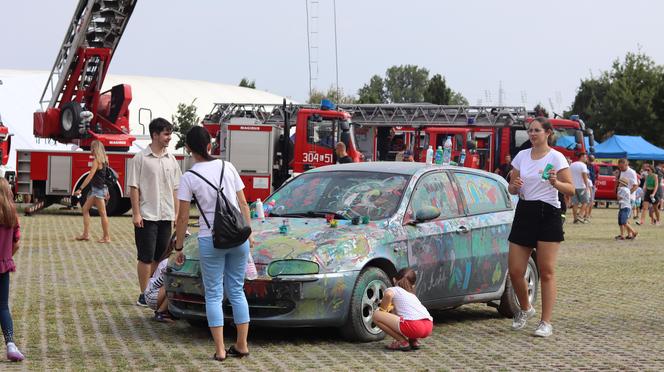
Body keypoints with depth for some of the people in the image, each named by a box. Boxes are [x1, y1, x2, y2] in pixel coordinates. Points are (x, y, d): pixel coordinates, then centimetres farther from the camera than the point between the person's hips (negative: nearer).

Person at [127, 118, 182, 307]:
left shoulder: (171, 160, 11)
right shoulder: (140, 158, -5)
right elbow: (134, 187, -7)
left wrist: (176, 213, 9)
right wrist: (136, 213, -12)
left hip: (166, 217, 5)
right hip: (147, 216, -5)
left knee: (160, 257, 10)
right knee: (146, 257, -1)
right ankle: (144, 295, 4)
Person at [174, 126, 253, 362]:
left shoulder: (189, 178, -6)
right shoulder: (228, 167, 2)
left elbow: (183, 218, -5)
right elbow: (243, 205, 6)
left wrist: (179, 248, 5)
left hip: (211, 240, -3)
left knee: (213, 294, 7)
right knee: (236, 291, 14)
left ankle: (220, 349, 2)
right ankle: (242, 345, 15)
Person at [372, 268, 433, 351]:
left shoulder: (393, 290, 13)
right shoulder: (412, 295, 34)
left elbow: (388, 294, -12)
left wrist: (382, 309, 4)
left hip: (414, 325, -8)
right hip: (429, 327, 8)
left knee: (376, 315, 3)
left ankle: (402, 342, 2)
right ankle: (414, 341, 16)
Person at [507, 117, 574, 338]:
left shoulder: (556, 157, -4)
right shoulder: (522, 156, 11)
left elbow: (571, 189, -8)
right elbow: (512, 189, 15)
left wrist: (556, 183, -27)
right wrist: (514, 186, -8)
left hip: (548, 214, -5)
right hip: (524, 213, 5)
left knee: (546, 272, -4)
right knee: (515, 271, 1)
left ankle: (546, 323, 0)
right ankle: (525, 309, 27)